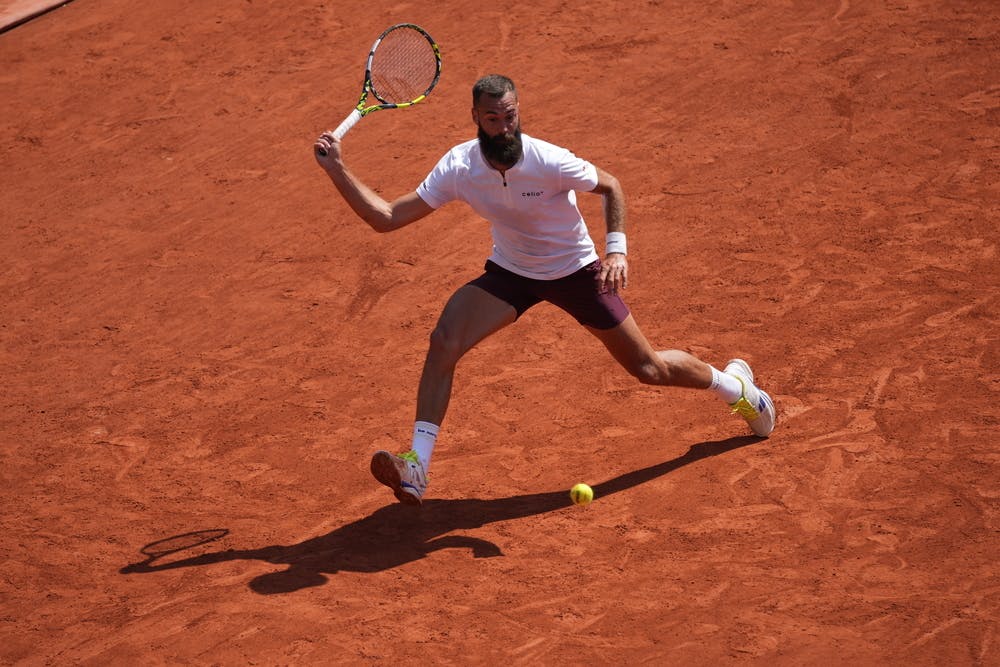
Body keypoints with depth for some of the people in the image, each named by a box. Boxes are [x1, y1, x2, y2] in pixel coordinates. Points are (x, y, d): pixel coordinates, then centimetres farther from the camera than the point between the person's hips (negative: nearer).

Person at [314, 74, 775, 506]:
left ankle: (732, 383, 37)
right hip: (509, 272, 2)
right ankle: (416, 469, -21)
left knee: (648, 369, 4)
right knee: (443, 343, -23)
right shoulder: (458, 168, -21)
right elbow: (386, 218, -20)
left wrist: (616, 248, -21)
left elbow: (610, 187, -9)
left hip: (575, 271, -2)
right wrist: (337, 171, -30)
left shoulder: (550, 162, -29)